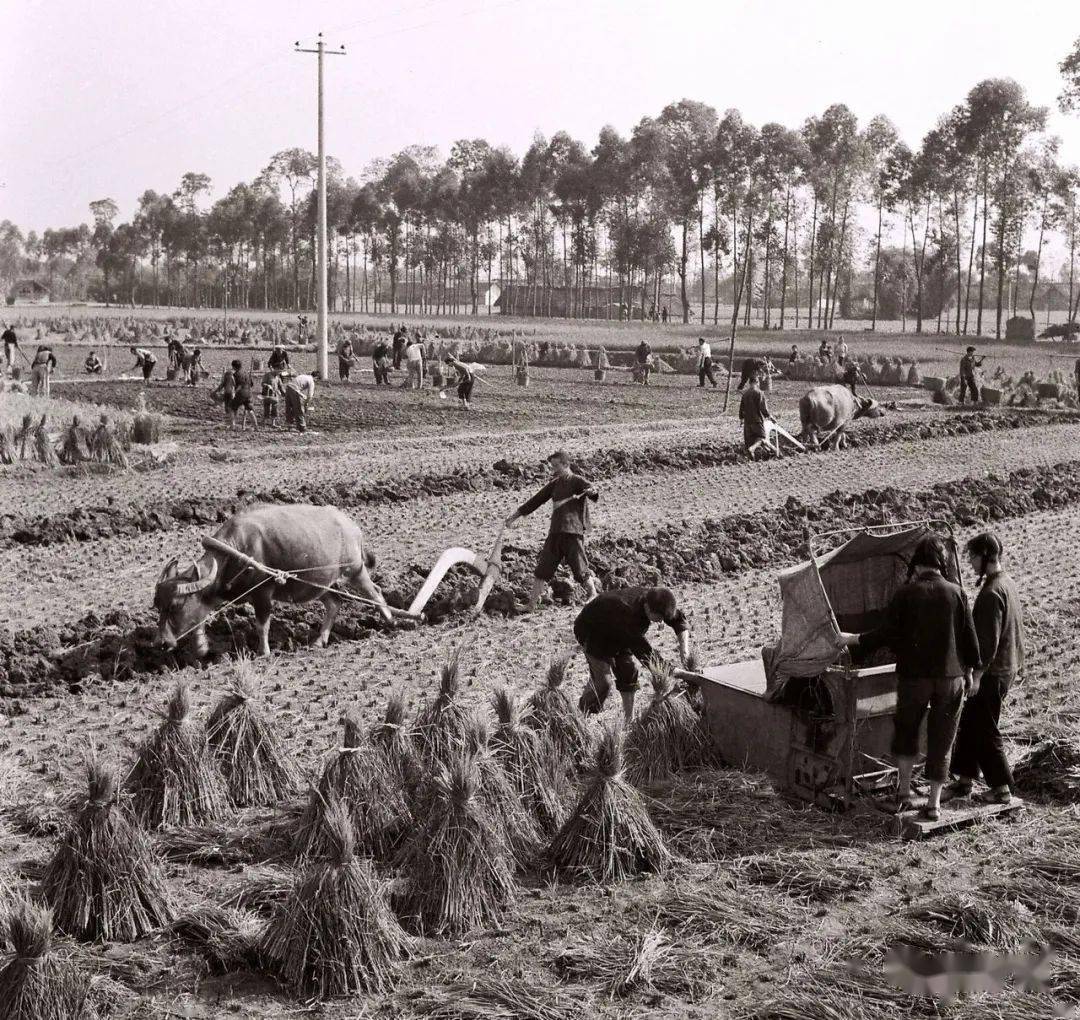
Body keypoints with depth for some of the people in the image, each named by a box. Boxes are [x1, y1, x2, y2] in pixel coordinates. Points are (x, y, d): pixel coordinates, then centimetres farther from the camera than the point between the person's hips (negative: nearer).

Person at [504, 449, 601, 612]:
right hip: (554, 532, 6)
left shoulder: (577, 481, -1)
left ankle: (594, 597, 2)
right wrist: (517, 514, 27)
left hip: (573, 533, -6)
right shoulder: (555, 483, 19)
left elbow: (591, 489, -20)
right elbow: (537, 500, 26)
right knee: (542, 570, 4)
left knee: (581, 571, -9)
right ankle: (531, 605, 7)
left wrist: (591, 491, -46)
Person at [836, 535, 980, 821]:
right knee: (941, 739, 9)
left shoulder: (905, 593, -9)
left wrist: (851, 639, 4)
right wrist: (969, 672, 15)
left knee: (905, 731, 18)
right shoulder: (956, 593, -3)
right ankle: (934, 803, 10)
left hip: (913, 676, -1)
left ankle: (904, 791, 11)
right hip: (950, 677, 1)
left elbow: (886, 634, -9)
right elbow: (969, 637, 2)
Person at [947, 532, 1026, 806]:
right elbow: (1017, 628, 18)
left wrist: (977, 675, -21)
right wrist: (1018, 662, 25)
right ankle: (964, 780, 22)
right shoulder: (1008, 583, 10)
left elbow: (988, 639, -24)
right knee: (969, 723, 15)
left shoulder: (991, 592, -21)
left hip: (992, 672, -10)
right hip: (1008, 667, 10)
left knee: (985, 731, -1)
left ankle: (1001, 788, 6)